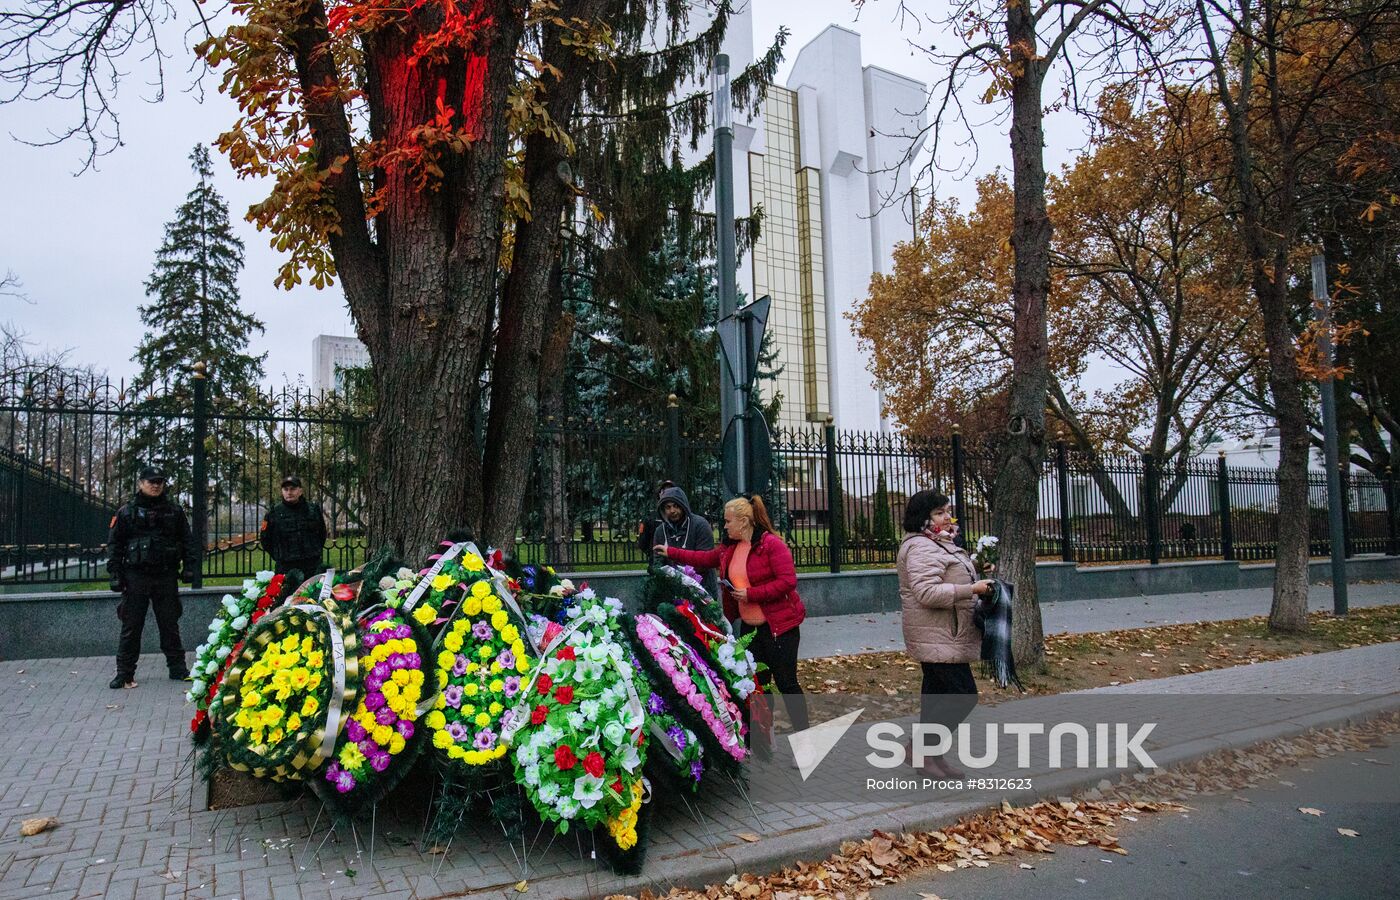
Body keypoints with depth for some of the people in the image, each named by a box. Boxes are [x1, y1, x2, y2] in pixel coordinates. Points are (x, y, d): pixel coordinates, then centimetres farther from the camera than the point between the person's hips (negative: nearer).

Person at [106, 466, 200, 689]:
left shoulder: (174, 511, 8)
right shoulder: (127, 512, 3)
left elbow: (187, 540, 10)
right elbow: (114, 545, 3)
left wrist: (190, 566, 0)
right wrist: (115, 574, -4)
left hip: (166, 576, 1)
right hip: (136, 576, -1)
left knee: (170, 624, 8)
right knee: (131, 626, 2)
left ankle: (177, 668, 16)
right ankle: (125, 673, 10)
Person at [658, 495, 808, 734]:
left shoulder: (772, 544, -17)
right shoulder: (730, 548, 9)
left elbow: (788, 581, -23)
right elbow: (705, 558, 24)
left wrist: (750, 594, -21)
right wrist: (671, 552, 25)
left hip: (779, 625, -7)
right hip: (749, 626, 8)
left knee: (786, 682, -1)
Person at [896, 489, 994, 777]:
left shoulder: (939, 544, 17)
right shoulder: (920, 547, -18)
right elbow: (927, 593, -27)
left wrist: (975, 573, 12)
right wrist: (972, 589, -24)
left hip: (941, 636, 11)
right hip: (938, 637, -11)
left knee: (937, 694, 14)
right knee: (963, 694, -9)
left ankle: (927, 754, 22)